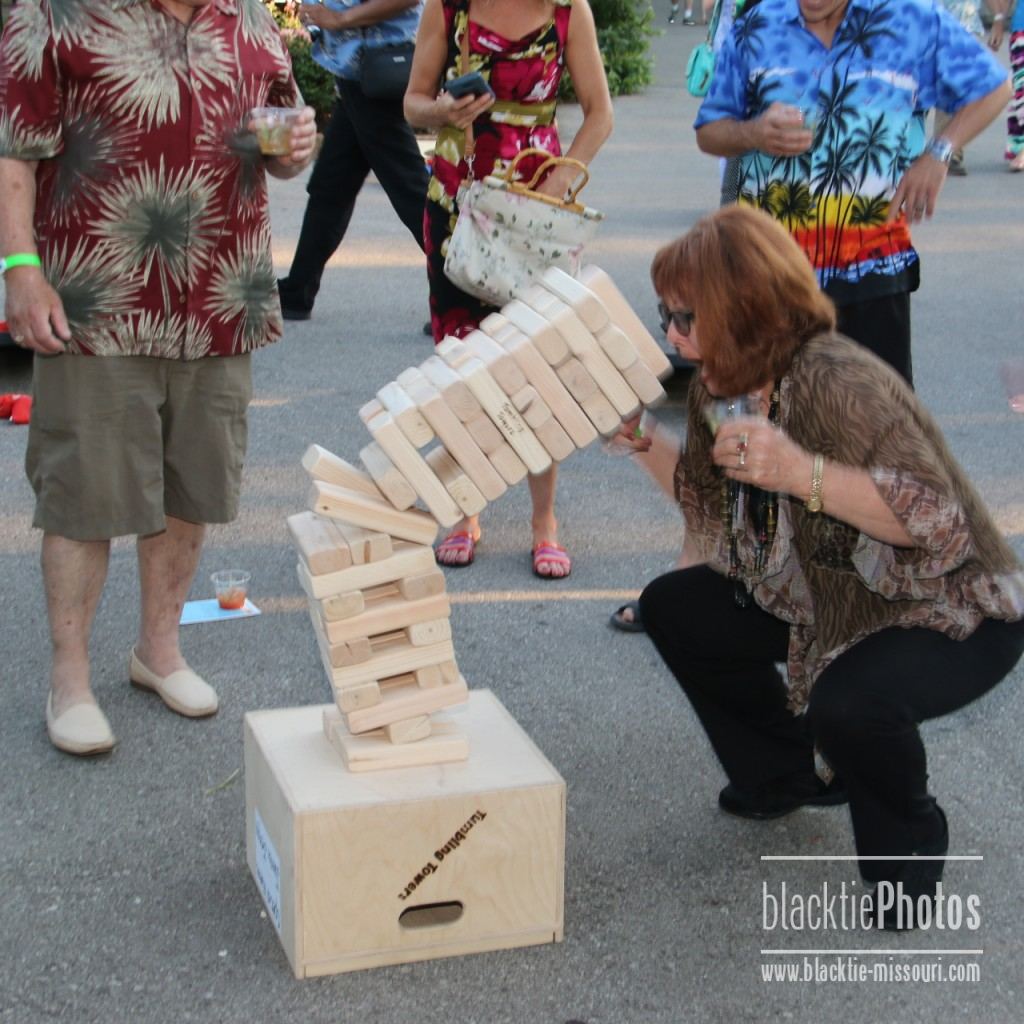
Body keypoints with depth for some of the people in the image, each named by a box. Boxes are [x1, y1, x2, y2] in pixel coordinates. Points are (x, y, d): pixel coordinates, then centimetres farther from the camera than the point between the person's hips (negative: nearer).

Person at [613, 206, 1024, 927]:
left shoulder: (840, 386, -32)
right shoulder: (720, 390, -3)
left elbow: (938, 517, -37)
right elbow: (708, 498, 13)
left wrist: (802, 471, -44)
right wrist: (640, 439, 0)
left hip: (956, 616, -9)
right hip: (828, 605, 9)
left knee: (848, 703, -37)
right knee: (673, 608, 3)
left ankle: (908, 847, -1)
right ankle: (781, 778, 21)